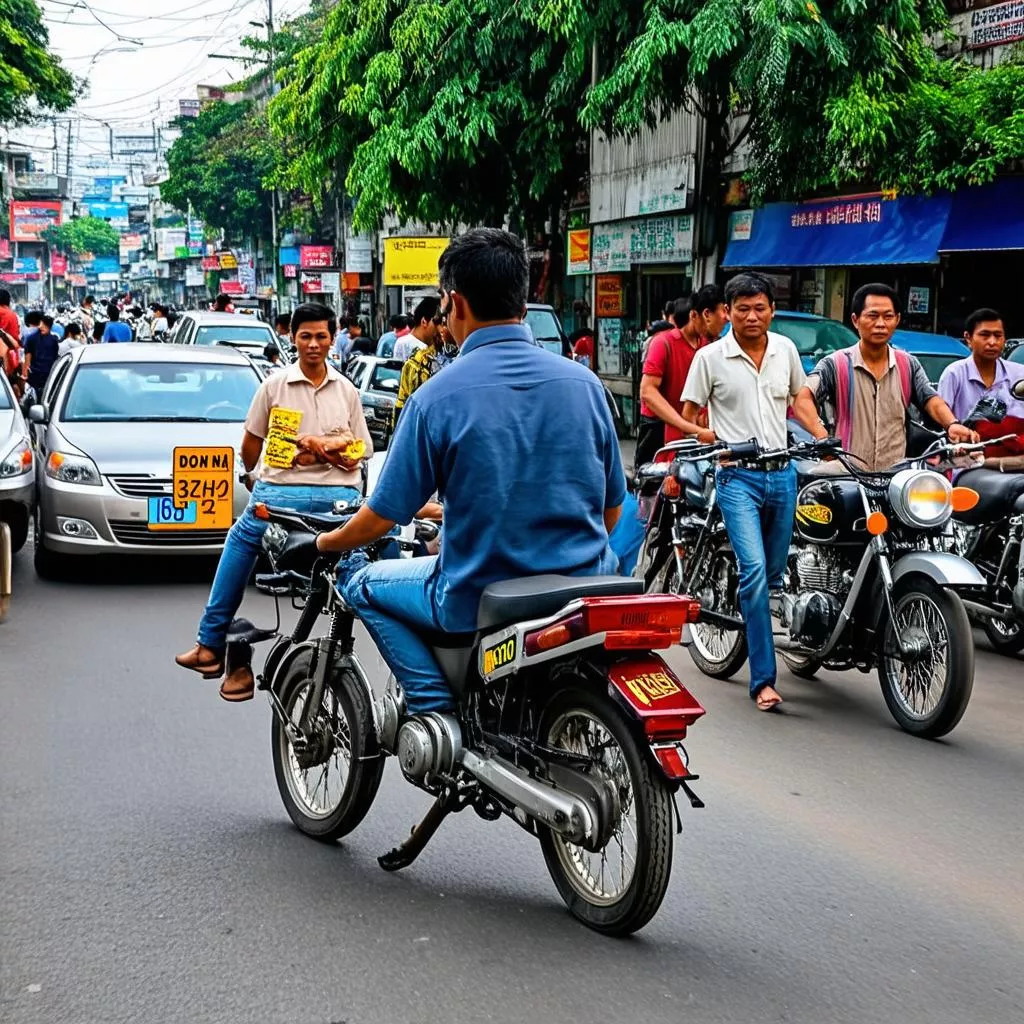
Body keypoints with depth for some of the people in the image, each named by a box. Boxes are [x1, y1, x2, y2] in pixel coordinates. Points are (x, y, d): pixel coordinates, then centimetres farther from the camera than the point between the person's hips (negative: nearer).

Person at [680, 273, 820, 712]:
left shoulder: (785, 350, 9)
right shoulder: (710, 357, -2)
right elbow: (687, 415, 4)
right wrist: (701, 432, -14)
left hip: (782, 473, 5)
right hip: (738, 477, -5)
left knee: (775, 573, 12)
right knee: (754, 570, -18)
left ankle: (756, 634, 34)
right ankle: (763, 679, -17)